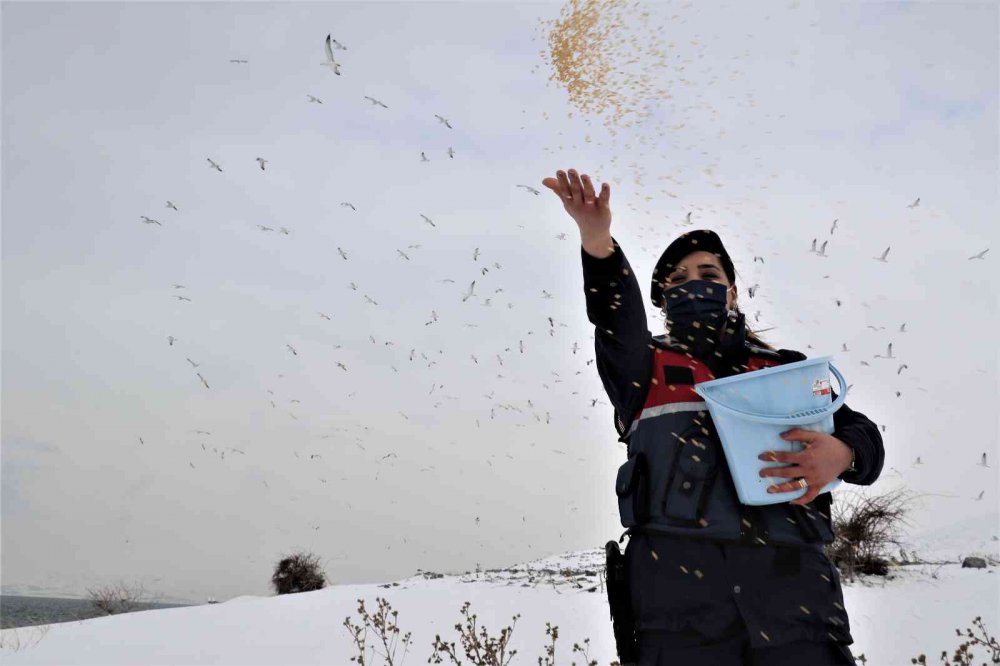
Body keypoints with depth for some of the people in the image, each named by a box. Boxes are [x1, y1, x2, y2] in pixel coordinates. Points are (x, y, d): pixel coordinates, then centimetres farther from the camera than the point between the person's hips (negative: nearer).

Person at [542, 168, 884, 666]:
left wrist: (842, 453, -10)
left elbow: (861, 434, 15)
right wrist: (598, 246, -24)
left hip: (791, 579, 2)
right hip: (679, 575, -1)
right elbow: (617, 320, -4)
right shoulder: (645, 365, 17)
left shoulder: (787, 368, 23)